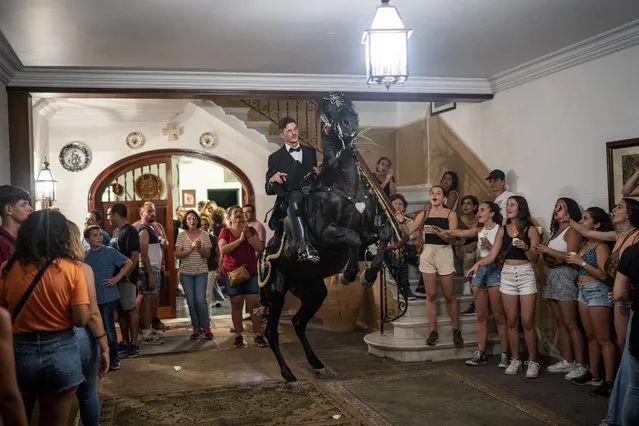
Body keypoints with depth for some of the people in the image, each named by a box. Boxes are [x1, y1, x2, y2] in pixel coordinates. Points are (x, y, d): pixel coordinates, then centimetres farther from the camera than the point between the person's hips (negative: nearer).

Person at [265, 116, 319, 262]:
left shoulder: (310, 152, 23)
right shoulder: (275, 158, 13)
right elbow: (269, 190, 9)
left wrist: (318, 173, 4)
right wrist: (272, 180, -16)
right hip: (288, 198, -4)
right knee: (296, 197, -40)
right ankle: (303, 247, -55)